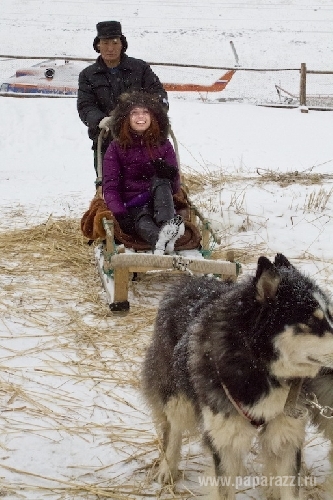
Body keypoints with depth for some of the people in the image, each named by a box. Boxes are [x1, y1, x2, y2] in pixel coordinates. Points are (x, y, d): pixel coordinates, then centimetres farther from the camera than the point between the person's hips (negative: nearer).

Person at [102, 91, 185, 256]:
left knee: (160, 180, -28)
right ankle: (160, 242, -72)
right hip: (131, 208, -2)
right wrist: (120, 214, -24)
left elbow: (175, 187, 5)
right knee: (142, 221, -36)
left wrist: (170, 175, -21)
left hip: (158, 203, 2)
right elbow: (110, 188, -4)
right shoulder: (116, 148, 4)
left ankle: (167, 227, -54)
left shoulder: (163, 145, 8)